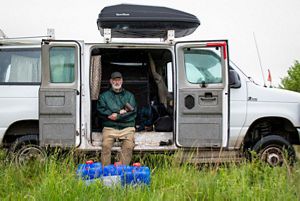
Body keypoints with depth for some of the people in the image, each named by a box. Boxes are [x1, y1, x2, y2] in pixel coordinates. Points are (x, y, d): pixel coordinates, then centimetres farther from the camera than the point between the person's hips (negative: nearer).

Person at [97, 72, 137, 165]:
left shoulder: (129, 95, 21)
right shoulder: (104, 96, 20)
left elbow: (133, 113, 7)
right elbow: (101, 111, 2)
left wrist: (116, 116, -6)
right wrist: (121, 112, -4)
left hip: (127, 127, 0)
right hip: (110, 127, 0)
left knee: (128, 146, -28)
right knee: (106, 145, -27)